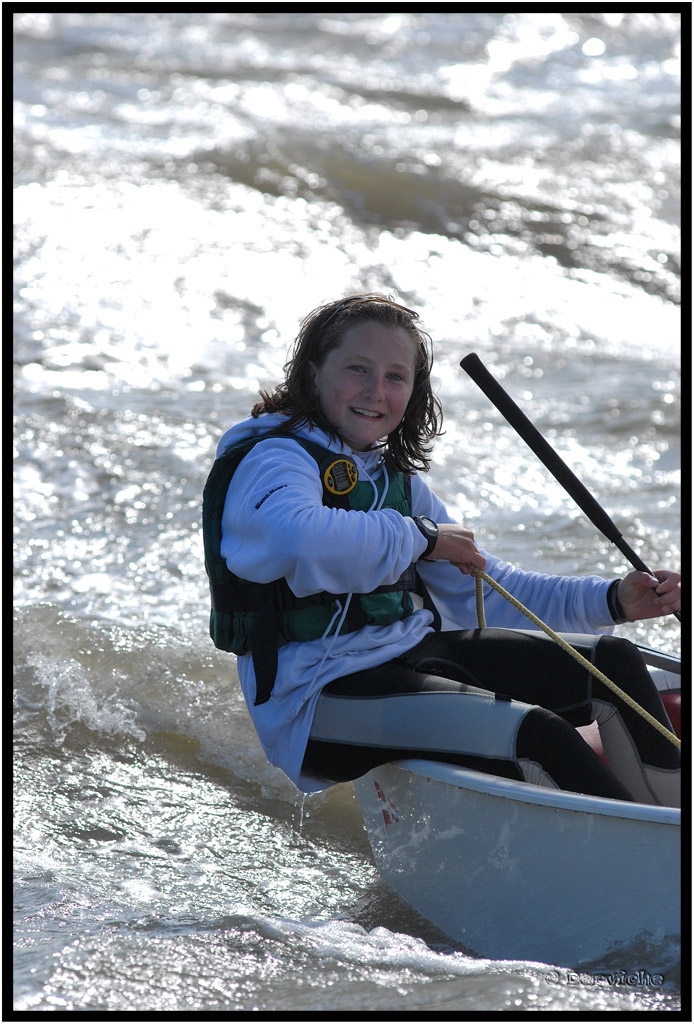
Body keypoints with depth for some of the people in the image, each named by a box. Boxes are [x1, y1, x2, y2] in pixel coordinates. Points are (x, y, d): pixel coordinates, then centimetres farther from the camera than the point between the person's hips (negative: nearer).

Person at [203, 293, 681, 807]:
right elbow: (295, 541, -35)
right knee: (536, 734, -26)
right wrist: (420, 537, -21)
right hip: (316, 699, -9)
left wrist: (612, 600, 8)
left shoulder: (396, 477, 20)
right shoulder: (273, 460, -9)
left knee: (613, 662, 3)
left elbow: (485, 587, 21)